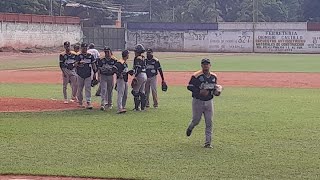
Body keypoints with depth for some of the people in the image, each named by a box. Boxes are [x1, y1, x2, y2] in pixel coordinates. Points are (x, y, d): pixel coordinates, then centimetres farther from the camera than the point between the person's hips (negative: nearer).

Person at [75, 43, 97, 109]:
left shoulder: (90, 56, 4)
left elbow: (93, 64, 9)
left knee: (88, 88, -5)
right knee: (80, 88, 8)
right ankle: (80, 102, 22)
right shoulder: (79, 56, -4)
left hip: (88, 74, 1)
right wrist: (79, 63, -40)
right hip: (80, 74, -1)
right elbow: (76, 64, -17)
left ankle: (88, 102, -8)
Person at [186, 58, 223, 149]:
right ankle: (190, 128, 41)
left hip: (209, 101, 4)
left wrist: (217, 90, -5)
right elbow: (189, 86, -12)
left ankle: (208, 142, 5)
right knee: (196, 120, 4)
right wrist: (200, 91, -24)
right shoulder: (196, 76, -12)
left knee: (209, 122, 0)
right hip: (198, 101, -4)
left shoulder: (214, 77, 5)